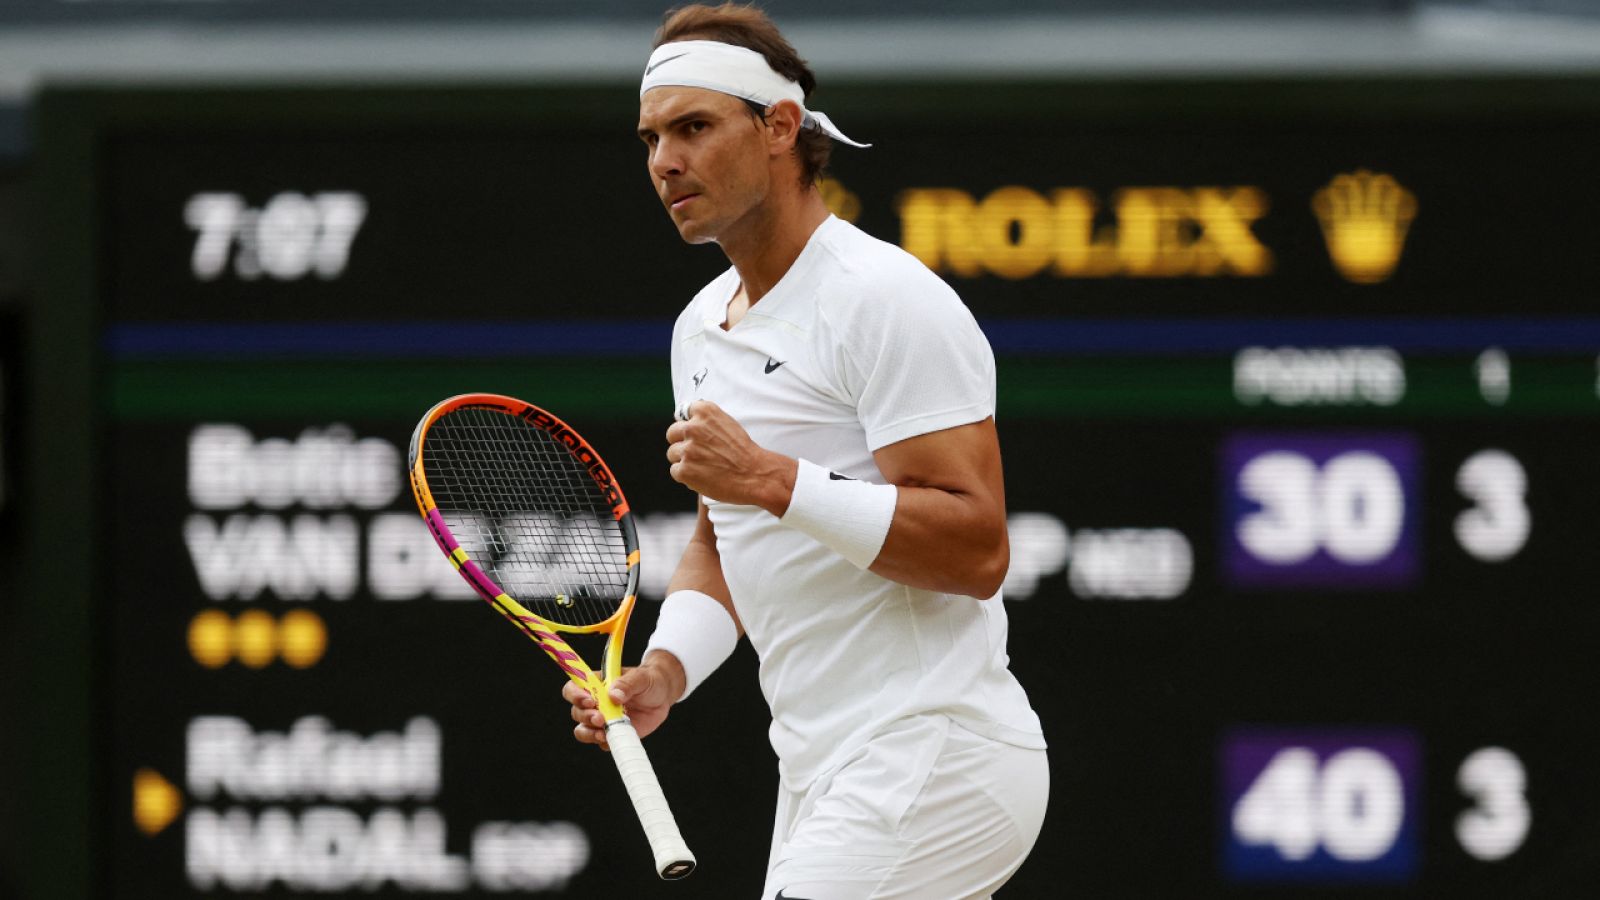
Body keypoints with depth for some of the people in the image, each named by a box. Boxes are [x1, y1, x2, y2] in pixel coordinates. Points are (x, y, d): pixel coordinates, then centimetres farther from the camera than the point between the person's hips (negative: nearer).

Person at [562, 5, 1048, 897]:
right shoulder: (703, 327, 16)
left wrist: (773, 479, -25)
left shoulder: (884, 298, -13)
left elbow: (976, 549, -20)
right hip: (825, 779, 9)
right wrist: (664, 672, 4)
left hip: (935, 760, -9)